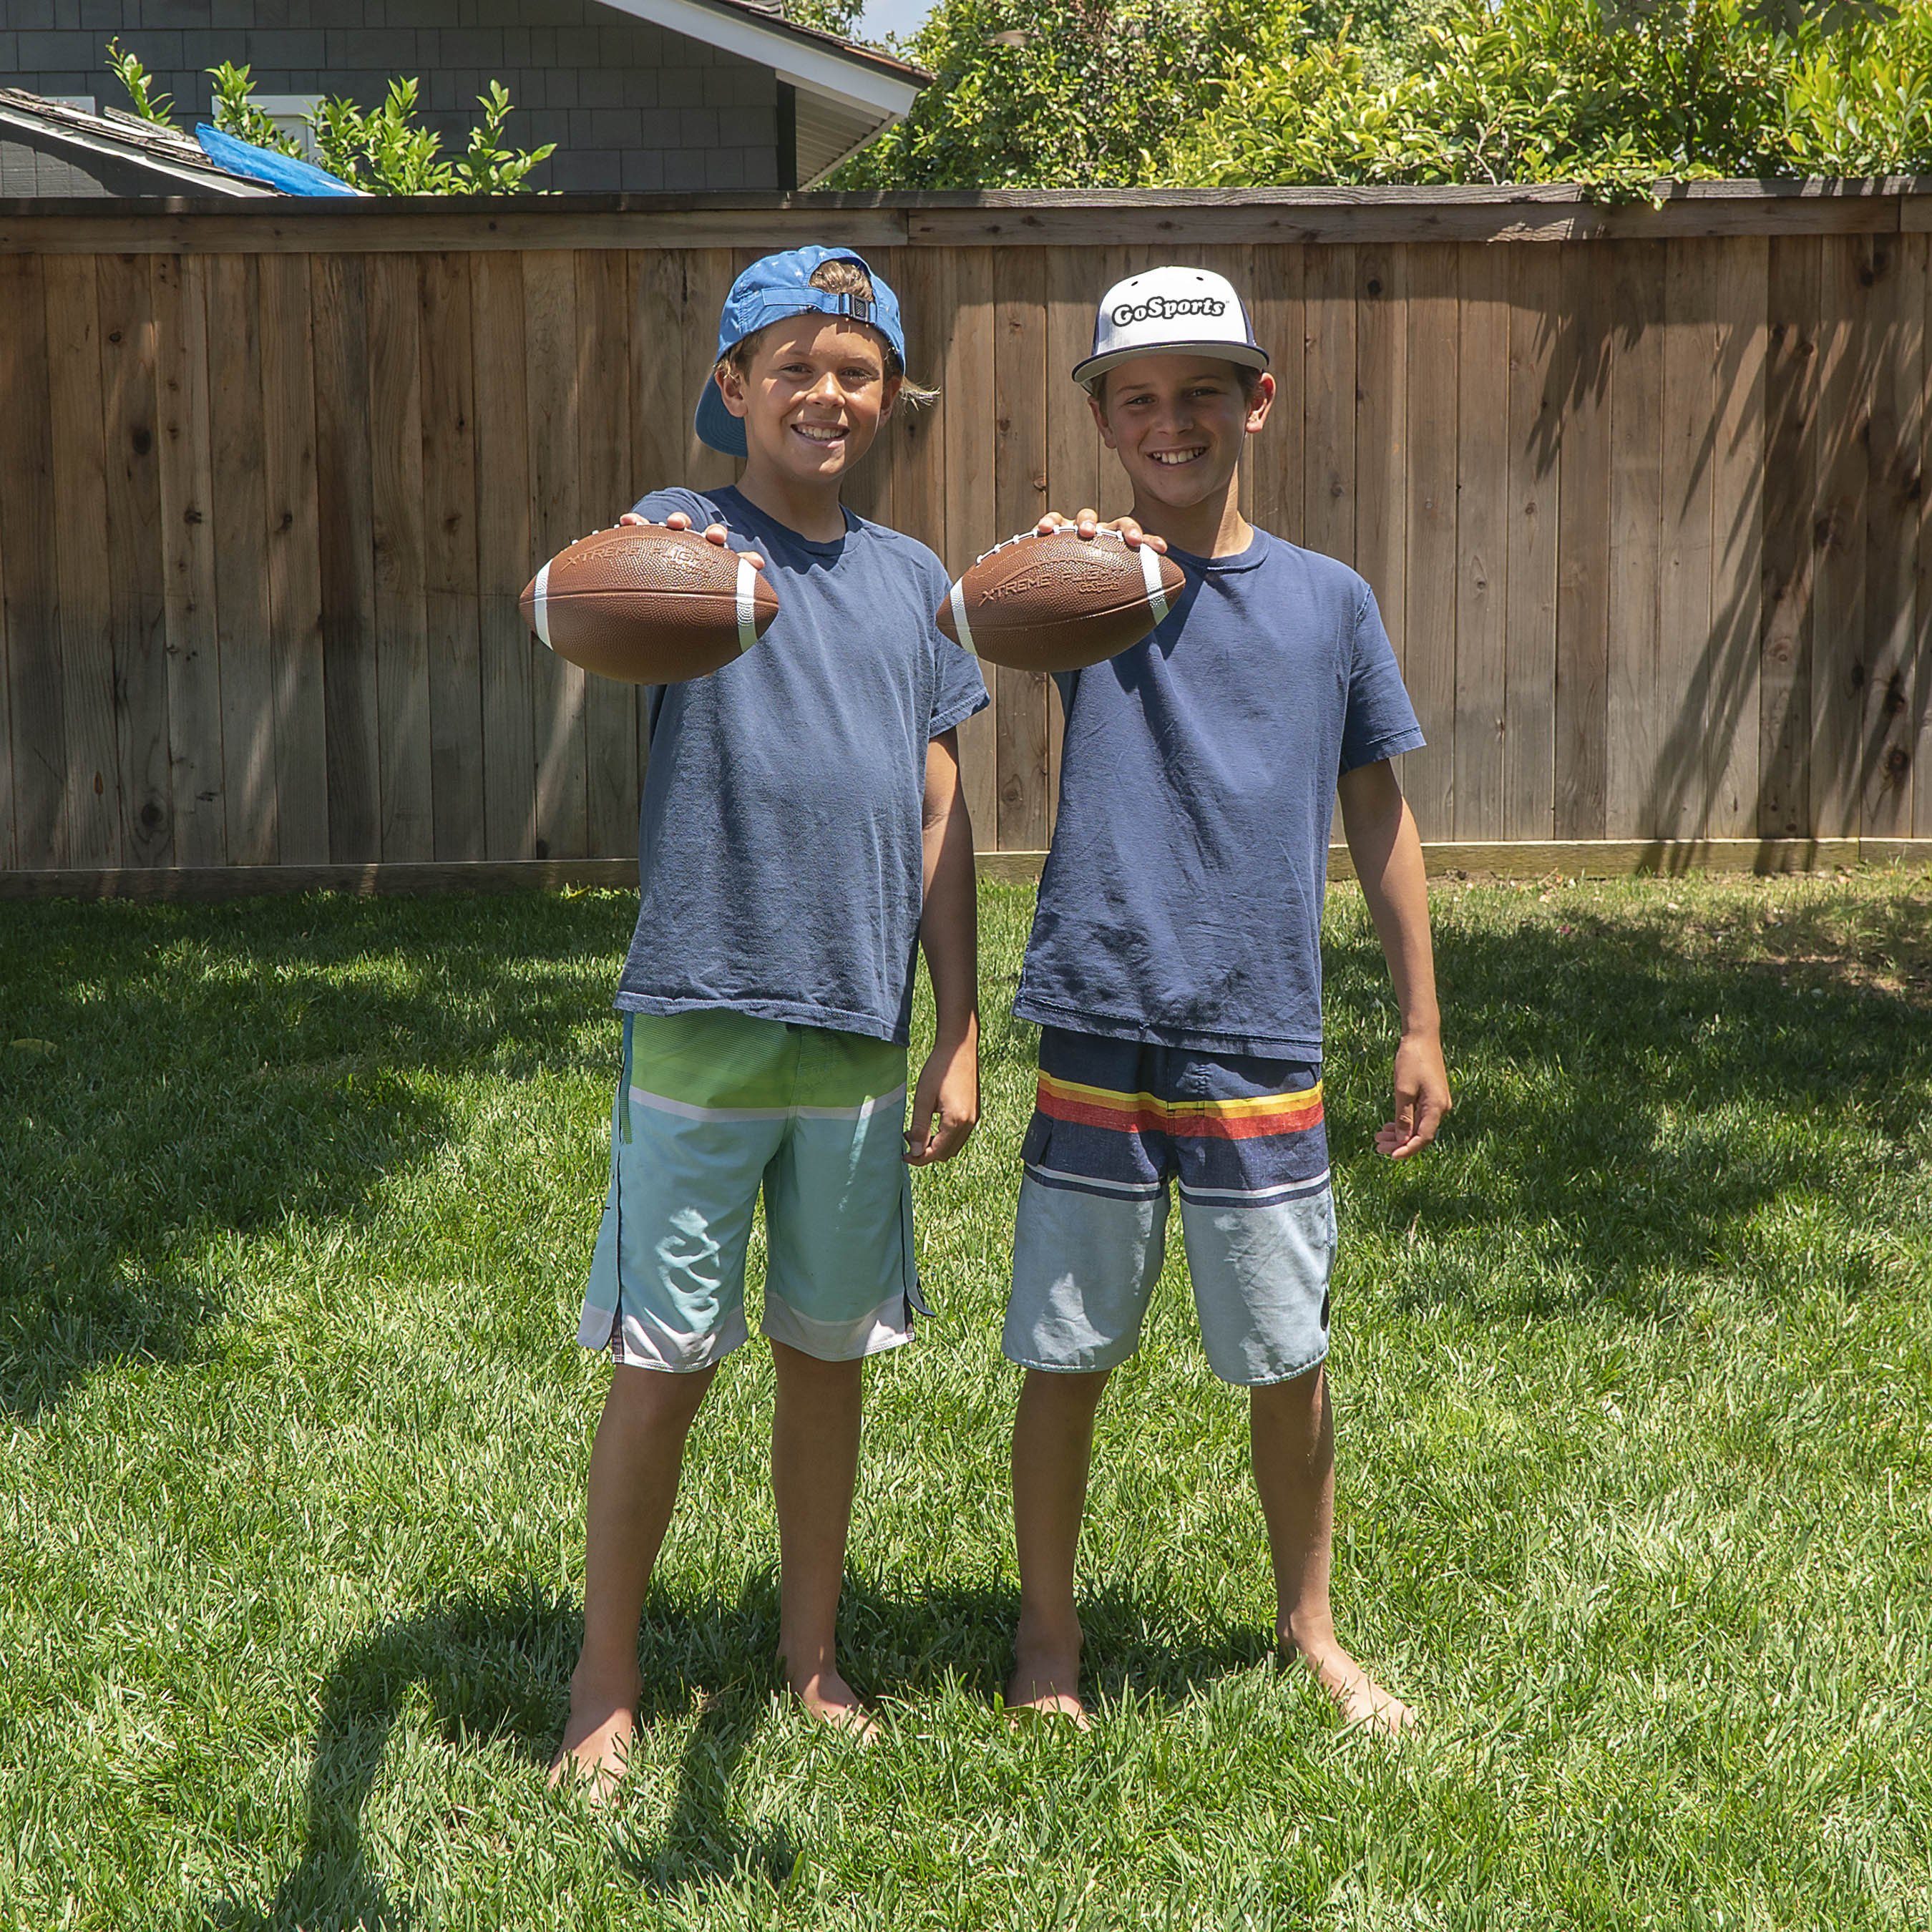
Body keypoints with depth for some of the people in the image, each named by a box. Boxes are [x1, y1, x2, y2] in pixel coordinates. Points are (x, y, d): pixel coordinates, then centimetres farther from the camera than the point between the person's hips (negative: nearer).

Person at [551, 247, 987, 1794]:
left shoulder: (912, 580, 11)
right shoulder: (683, 534, -3)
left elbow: (940, 818, 12)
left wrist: (959, 1033, 8)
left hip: (862, 1031, 4)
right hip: (703, 1017, -4)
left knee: (829, 1349, 14)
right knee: (664, 1363, 1)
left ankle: (813, 1655, 29)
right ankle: (607, 1690, 15)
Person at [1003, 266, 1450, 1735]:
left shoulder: (1329, 599, 6)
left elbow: (1378, 815, 12)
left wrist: (1422, 1026, 11)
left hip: (1264, 1048, 2)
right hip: (1101, 1034, -1)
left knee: (1290, 1361, 10)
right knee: (1065, 1357, 8)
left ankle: (1312, 1628, 30)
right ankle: (1048, 1635, 27)